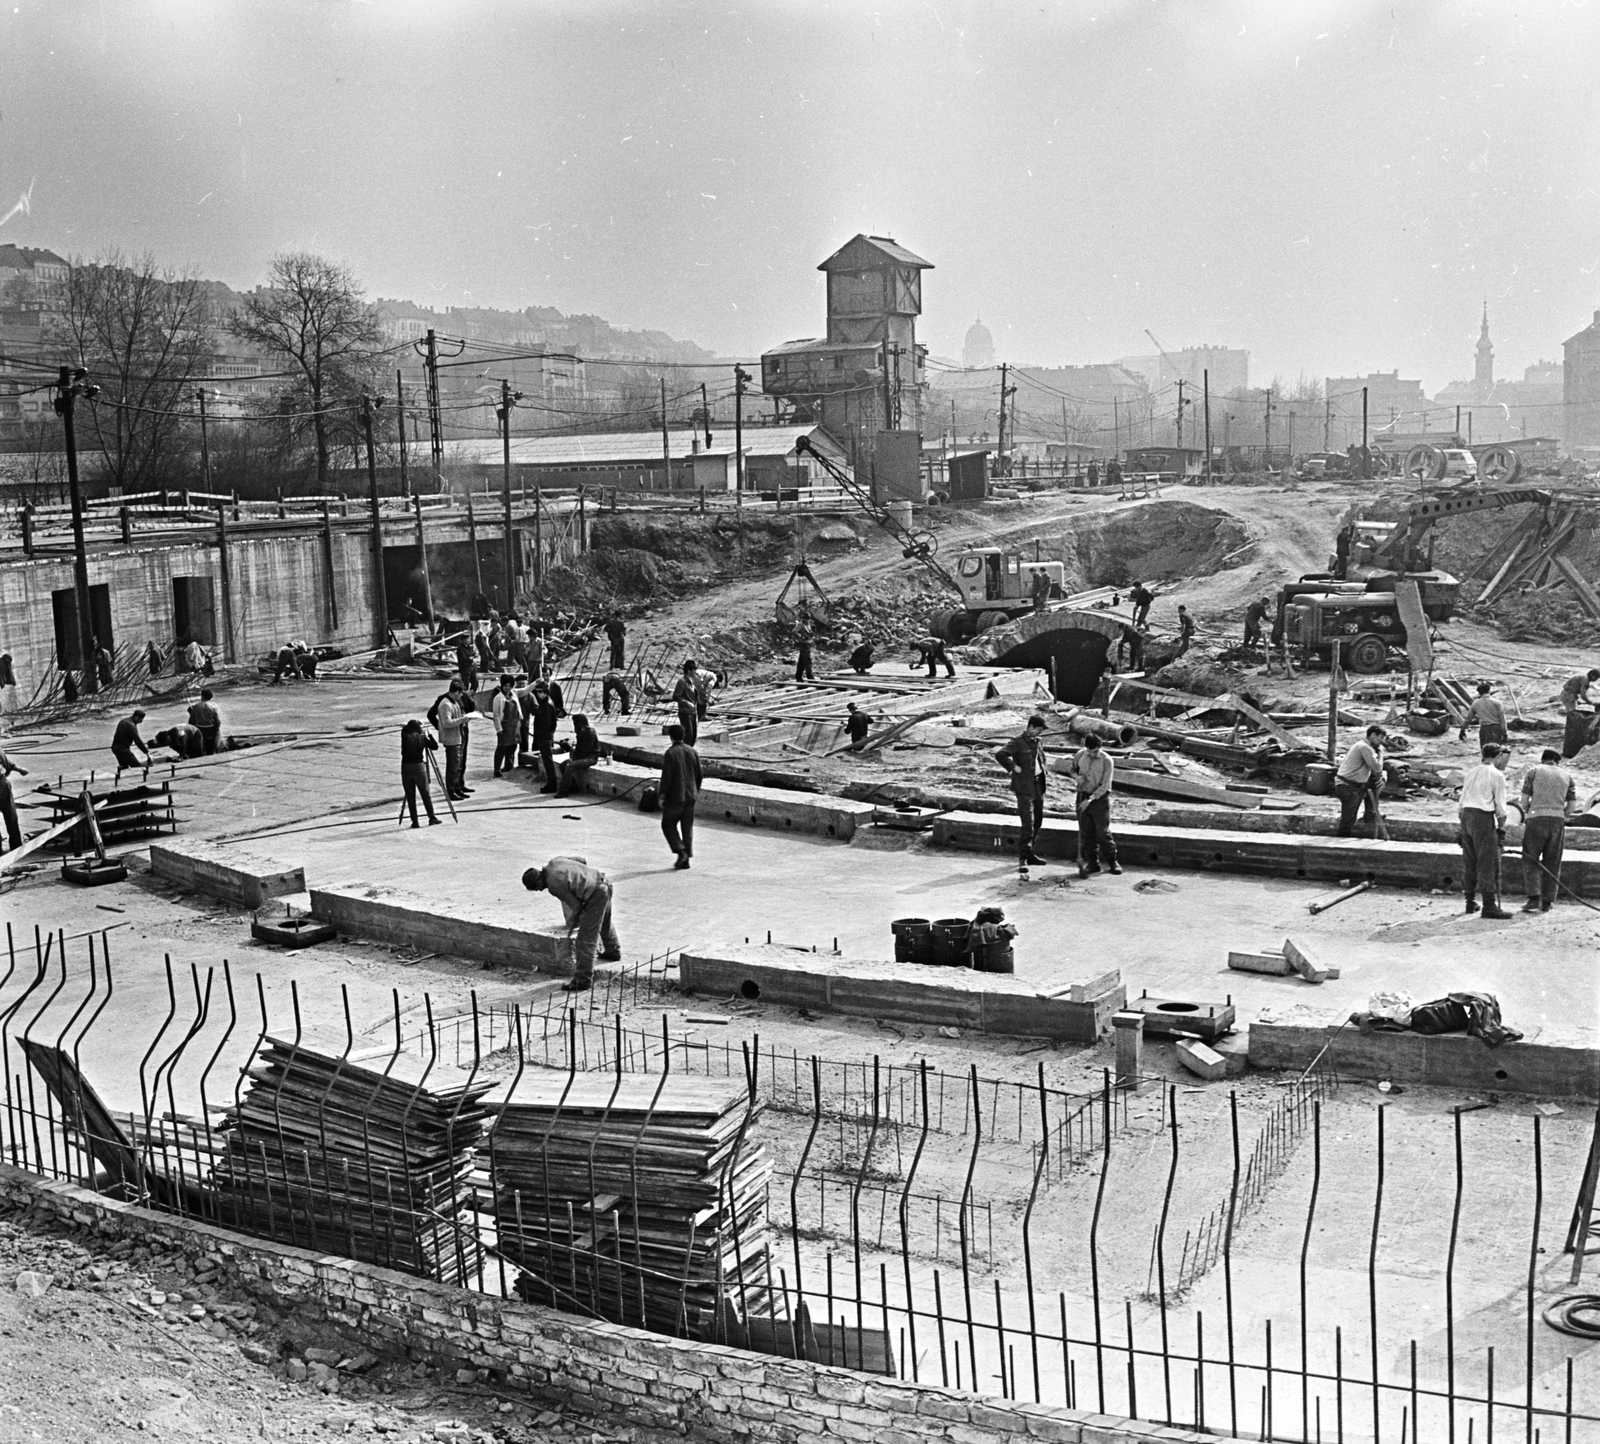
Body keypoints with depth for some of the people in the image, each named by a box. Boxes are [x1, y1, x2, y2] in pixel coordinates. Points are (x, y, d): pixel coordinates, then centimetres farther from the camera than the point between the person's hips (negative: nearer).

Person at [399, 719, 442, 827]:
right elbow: (435, 747, 11)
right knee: (425, 794, 8)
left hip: (405, 767, 1)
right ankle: (432, 818, 9)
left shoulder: (404, 735, 3)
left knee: (410, 796, 5)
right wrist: (428, 735, 22)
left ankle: (414, 821, 3)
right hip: (419, 766, -1)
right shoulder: (422, 737, 4)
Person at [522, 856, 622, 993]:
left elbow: (576, 906, -11)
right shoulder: (554, 862, 2)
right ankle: (613, 952, 60)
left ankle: (583, 981, -2)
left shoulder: (554, 885, -20)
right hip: (603, 881, 10)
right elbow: (583, 860, 12)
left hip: (596, 895, -10)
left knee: (585, 940, -5)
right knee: (605, 923, 35)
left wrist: (572, 923, 8)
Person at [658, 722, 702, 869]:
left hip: (674, 796, -5)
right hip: (690, 796, 5)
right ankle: (686, 859, 10)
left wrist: (661, 795, -9)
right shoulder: (693, 752, 4)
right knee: (687, 827, 10)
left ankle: (680, 851, -9)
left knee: (668, 825, 8)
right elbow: (699, 775, 9)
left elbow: (666, 776, -15)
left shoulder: (670, 753, -12)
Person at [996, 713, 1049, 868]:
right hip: (1025, 787, -8)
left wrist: (1043, 762, 14)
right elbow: (1000, 755, -24)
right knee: (1028, 822, -10)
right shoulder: (1018, 742, -13)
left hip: (1038, 785, 8)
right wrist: (1013, 767, -21)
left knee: (1038, 820, 13)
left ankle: (1026, 852, 24)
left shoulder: (1038, 740, 11)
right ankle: (1025, 854, -5)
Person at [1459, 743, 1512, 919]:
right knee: (1488, 863, -6)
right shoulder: (1496, 774, -4)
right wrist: (1501, 828, 4)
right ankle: (1489, 905, -8)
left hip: (1466, 816, 7)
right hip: (1484, 818, -7)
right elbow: (1500, 806, -6)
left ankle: (1470, 903, 20)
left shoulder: (1471, 772, 15)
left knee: (1469, 862, 13)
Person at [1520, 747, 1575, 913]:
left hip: (1536, 819, -3)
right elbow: (1572, 804, 10)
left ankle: (1534, 898, -12)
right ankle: (1546, 902, 6)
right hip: (1558, 821, 3)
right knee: (1552, 863, 8)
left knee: (1531, 860, 2)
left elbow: (1524, 799, 2)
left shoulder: (1534, 771, 6)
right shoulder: (1566, 775, 14)